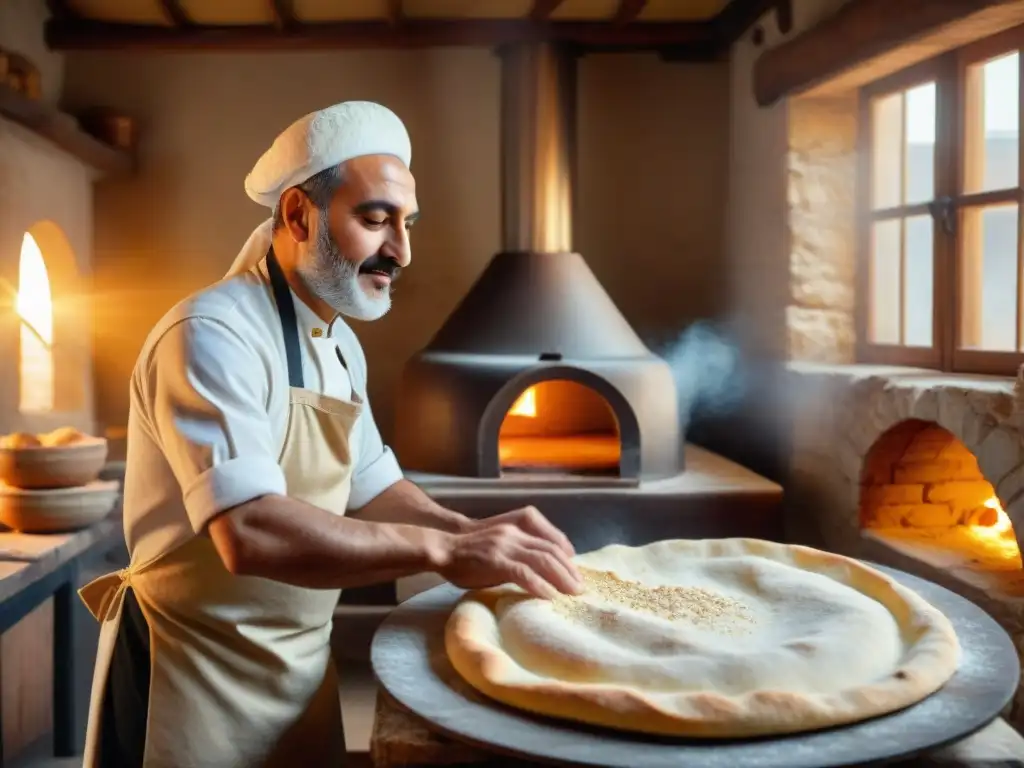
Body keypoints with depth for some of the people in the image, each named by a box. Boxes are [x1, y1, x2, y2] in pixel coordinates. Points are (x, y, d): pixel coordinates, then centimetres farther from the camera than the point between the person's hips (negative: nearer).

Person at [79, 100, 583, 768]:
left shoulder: (340, 344, 7)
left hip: (303, 660, 8)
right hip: (203, 673, -8)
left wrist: (470, 533, -5)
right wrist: (440, 550, -34)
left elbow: (372, 485, 12)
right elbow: (252, 534, -34)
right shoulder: (211, 337, -23)